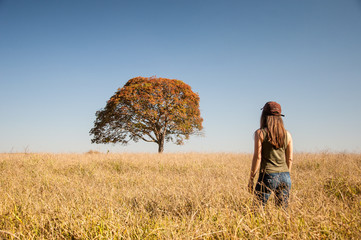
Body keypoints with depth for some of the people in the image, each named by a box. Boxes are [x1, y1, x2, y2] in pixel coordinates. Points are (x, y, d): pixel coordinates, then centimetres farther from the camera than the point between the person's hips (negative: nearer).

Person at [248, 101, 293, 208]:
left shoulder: (260, 133, -5)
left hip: (268, 176, -5)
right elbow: (290, 159, 11)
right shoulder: (287, 134, 7)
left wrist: (251, 178, -2)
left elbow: (257, 157, -8)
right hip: (285, 176, 5)